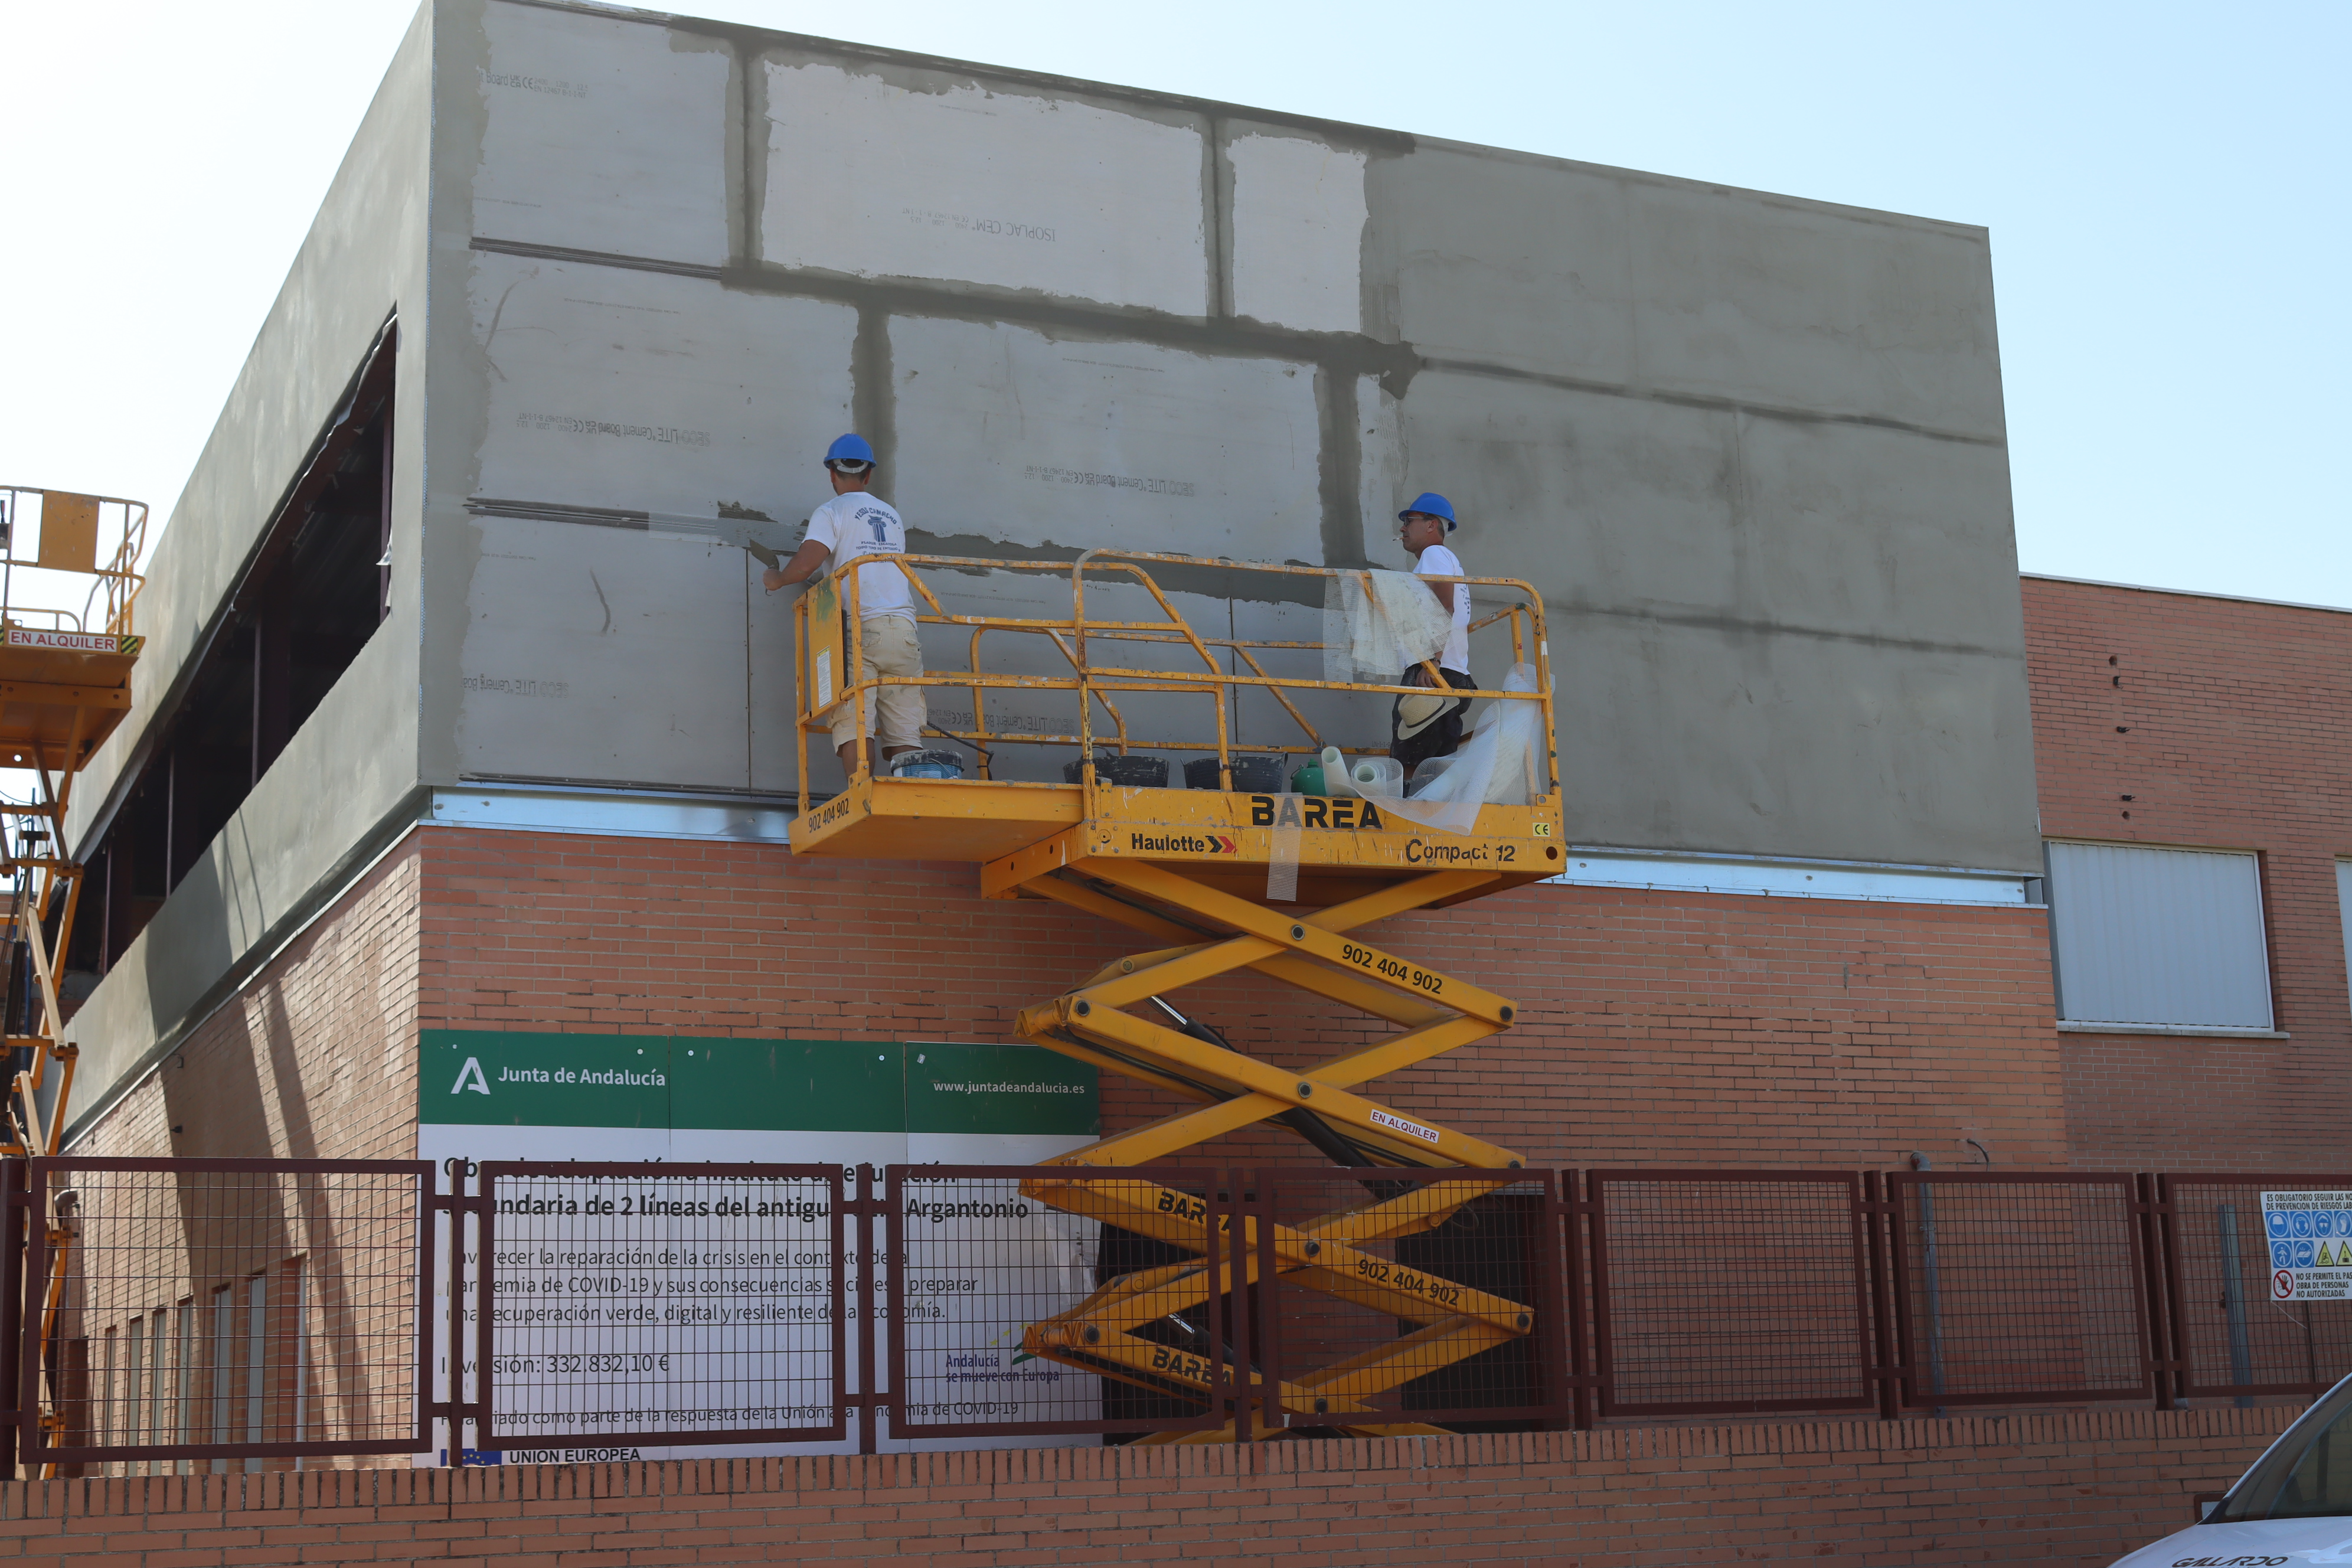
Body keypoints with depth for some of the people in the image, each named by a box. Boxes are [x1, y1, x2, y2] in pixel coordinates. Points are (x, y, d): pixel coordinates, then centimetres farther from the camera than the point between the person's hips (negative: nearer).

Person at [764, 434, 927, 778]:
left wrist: (776, 579, 13)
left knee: (855, 727, -10)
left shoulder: (831, 513, 4)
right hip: (902, 625, 4)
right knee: (904, 732, -1)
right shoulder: (893, 516, 22)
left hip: (860, 627, -4)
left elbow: (805, 565, -8)